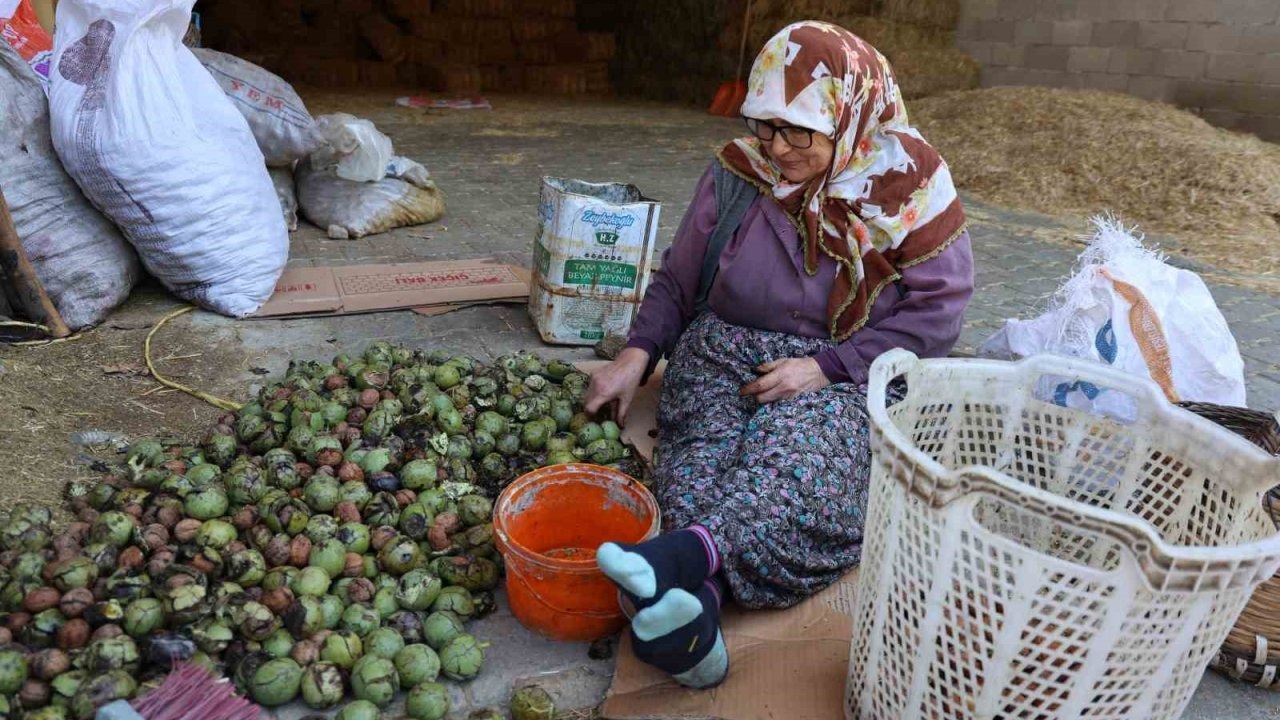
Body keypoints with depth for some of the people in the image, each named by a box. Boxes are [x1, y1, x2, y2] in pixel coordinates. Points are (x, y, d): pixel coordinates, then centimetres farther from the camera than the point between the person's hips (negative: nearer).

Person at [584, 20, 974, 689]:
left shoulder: (907, 182, -4)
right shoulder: (738, 173, 2)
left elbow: (936, 306, -9)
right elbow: (677, 280, 10)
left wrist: (825, 367, -18)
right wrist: (636, 355, -6)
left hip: (845, 375, -2)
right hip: (725, 354, 3)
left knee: (798, 456, -35)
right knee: (702, 443, -30)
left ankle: (689, 552, -56)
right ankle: (693, 596, -50)